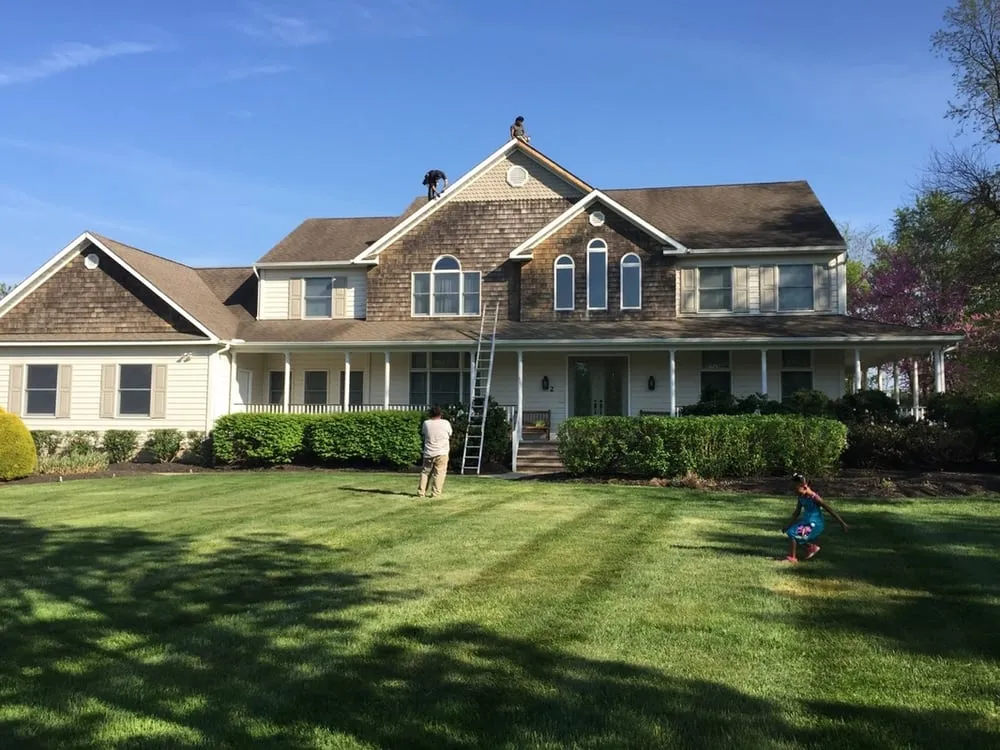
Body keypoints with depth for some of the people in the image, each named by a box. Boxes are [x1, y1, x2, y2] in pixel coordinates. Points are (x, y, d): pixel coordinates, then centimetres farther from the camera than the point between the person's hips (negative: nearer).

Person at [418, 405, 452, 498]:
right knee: (439, 473, 0)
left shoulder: (426, 423, 1)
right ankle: (435, 493, -6)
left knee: (425, 472, 12)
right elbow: (450, 435, 9)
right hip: (441, 453, -2)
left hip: (428, 453, 2)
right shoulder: (446, 423, -4)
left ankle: (421, 492, 9)